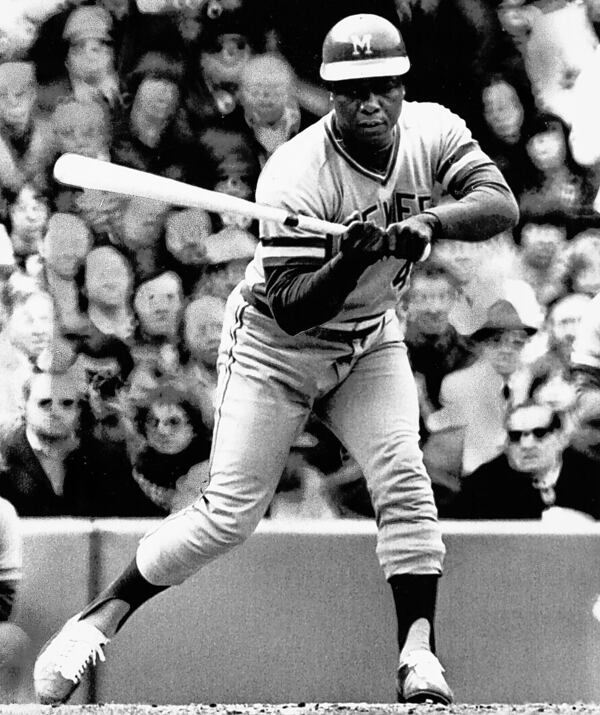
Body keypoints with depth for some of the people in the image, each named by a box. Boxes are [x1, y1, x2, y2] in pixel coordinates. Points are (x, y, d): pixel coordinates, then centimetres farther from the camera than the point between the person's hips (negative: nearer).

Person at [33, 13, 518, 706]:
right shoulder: (295, 174, -29)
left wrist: (429, 220, -44)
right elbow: (292, 310, -31)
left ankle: (417, 651, -11)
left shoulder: (432, 131, -13)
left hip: (368, 338, 4)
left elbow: (501, 203, -27)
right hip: (275, 345, -4)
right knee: (229, 513, -7)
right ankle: (102, 616, 9)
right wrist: (352, 260, -49)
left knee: (403, 479, -17)